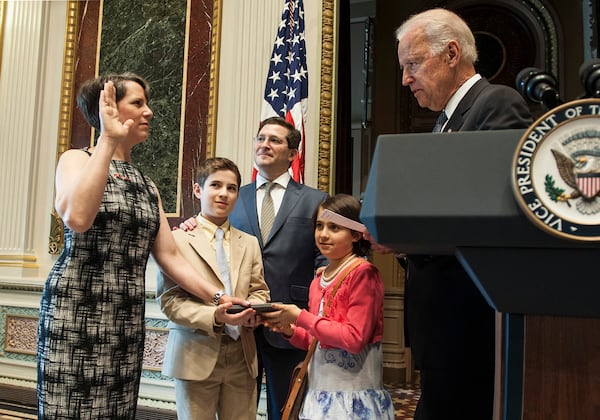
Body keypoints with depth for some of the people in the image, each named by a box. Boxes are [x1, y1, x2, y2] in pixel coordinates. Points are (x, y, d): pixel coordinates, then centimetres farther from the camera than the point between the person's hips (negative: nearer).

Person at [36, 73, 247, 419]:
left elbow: (169, 256, 11)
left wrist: (217, 296, 0)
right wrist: (109, 139, -19)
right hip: (76, 314, -5)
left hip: (128, 322, 6)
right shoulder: (77, 160, -2)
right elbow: (77, 218, -25)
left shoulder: (146, 184, 16)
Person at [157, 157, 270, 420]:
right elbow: (169, 299, -8)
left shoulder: (249, 243, 15)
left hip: (242, 355, 4)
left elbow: (259, 291, 12)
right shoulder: (177, 239, -2)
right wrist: (214, 316, -22)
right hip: (196, 354, -4)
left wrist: (253, 310, -11)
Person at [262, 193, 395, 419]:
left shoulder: (362, 273, -13)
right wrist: (290, 330, -2)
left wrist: (300, 317, -16)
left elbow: (355, 339, -20)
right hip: (320, 390, 7)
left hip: (353, 393, -7)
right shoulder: (319, 280, 9)